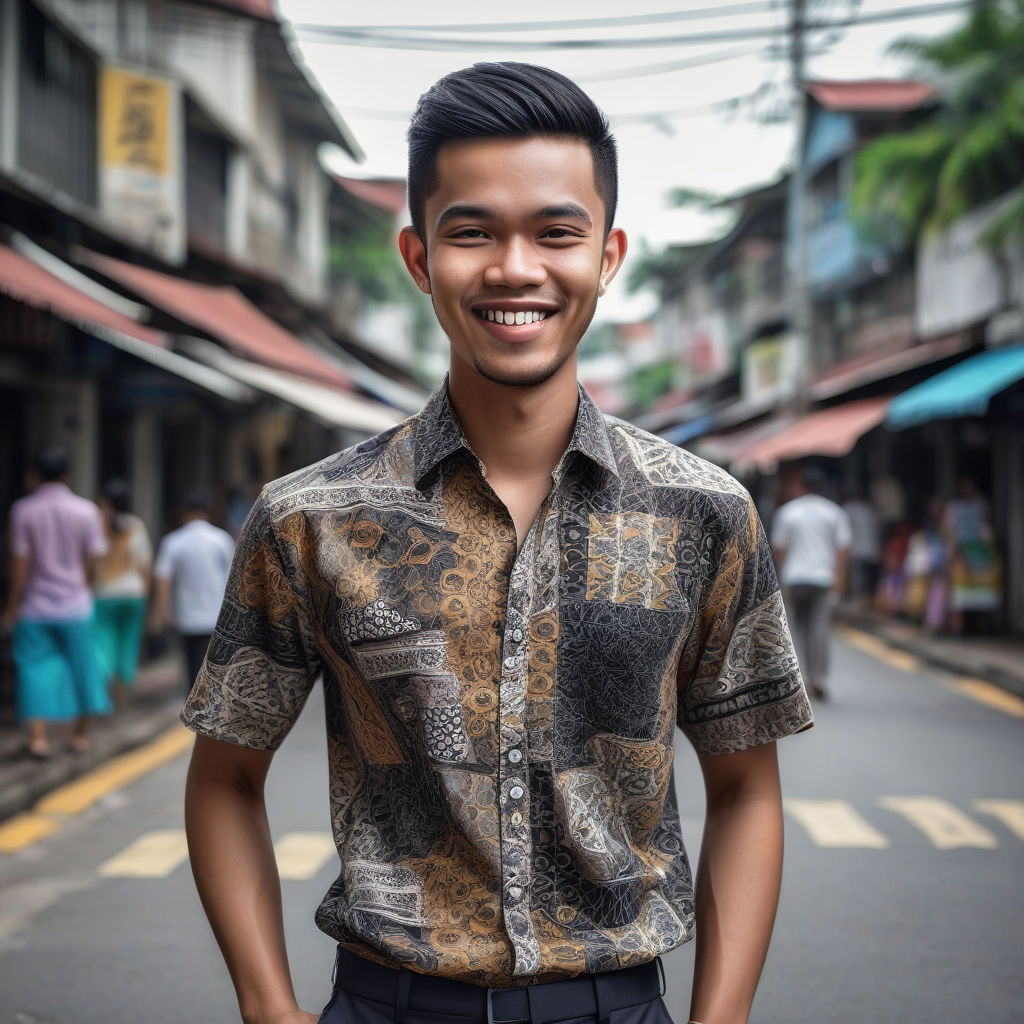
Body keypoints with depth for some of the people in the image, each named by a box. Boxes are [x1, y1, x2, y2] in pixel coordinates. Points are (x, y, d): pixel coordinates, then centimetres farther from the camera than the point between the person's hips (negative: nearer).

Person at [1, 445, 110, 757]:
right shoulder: (85, 510, -4)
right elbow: (91, 562, -2)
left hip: (35, 606, -1)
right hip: (75, 606, 1)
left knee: (36, 667, 5)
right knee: (81, 665, 14)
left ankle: (38, 735, -6)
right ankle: (80, 734, 23)